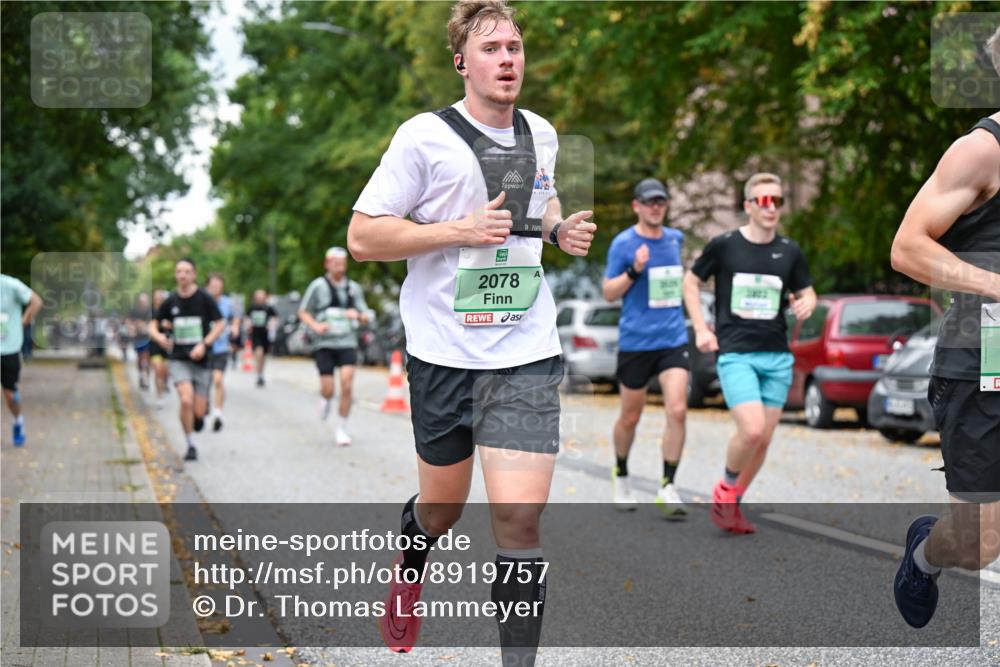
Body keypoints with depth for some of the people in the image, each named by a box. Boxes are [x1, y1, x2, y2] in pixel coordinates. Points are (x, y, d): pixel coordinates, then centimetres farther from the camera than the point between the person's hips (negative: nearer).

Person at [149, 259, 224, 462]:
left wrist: (204, 344, -16)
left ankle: (203, 409, 36)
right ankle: (190, 446, -4)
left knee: (198, 411, -3)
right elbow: (153, 325, 12)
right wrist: (159, 337, -11)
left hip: (201, 359, -1)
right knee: (186, 400, -21)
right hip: (179, 359, 1)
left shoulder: (204, 298, -4)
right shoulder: (170, 301, 3)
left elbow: (220, 323, -3)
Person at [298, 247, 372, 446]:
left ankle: (342, 427, 0)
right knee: (328, 389, -5)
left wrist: (358, 315, -9)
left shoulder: (354, 288, 8)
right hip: (324, 343, -2)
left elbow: (366, 317, 14)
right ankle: (325, 400, 34)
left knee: (347, 382, -14)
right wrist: (315, 326, -13)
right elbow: (303, 312, 5)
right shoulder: (318, 286, -1)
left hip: (347, 342, 2)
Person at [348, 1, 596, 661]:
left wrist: (561, 229, 7)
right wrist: (461, 230, -19)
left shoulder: (542, 134, 9)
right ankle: (409, 575, 51)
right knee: (442, 509, 15)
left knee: (519, 516, -10)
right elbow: (361, 236, -9)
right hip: (444, 353, -2)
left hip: (526, 357, 2)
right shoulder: (425, 136, -8)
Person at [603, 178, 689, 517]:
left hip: (673, 340, 3)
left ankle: (667, 486, -6)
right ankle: (621, 474, 34)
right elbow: (609, 292, -6)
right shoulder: (623, 243, -5)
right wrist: (634, 271, -20)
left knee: (677, 411, -14)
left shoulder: (675, 238, 10)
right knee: (630, 417, 9)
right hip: (635, 341, -3)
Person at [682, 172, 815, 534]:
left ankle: (732, 505, 23)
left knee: (764, 440, 4)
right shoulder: (724, 245, -2)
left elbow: (806, 291, 19)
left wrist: (806, 304, -6)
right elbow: (691, 282, 9)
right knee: (751, 430, -20)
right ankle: (725, 490, 7)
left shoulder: (789, 251, 7)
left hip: (777, 356, 4)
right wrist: (701, 328, -1)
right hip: (734, 354, -4)